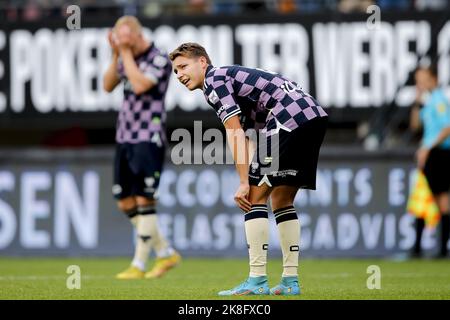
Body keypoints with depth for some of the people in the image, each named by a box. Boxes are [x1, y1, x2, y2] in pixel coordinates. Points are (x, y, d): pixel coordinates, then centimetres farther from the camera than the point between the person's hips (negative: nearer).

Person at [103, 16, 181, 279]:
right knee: (126, 202, 7)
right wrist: (116, 54, 0)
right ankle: (166, 253, 18)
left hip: (148, 139, -8)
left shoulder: (160, 60, -10)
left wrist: (126, 53, -15)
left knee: (144, 201, -9)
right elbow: (108, 86, 10)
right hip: (125, 138, 8)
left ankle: (139, 265, -6)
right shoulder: (127, 58, 12)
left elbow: (139, 85, -23)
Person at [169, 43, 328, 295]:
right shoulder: (233, 79, 30)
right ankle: (291, 281, 14)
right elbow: (246, 139, 24)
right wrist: (250, 182, 15)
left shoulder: (214, 79, 1)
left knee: (256, 197, -4)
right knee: (282, 201, 16)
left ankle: (257, 281, -7)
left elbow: (235, 135, -7)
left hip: (289, 119, -10)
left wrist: (245, 183, -7)